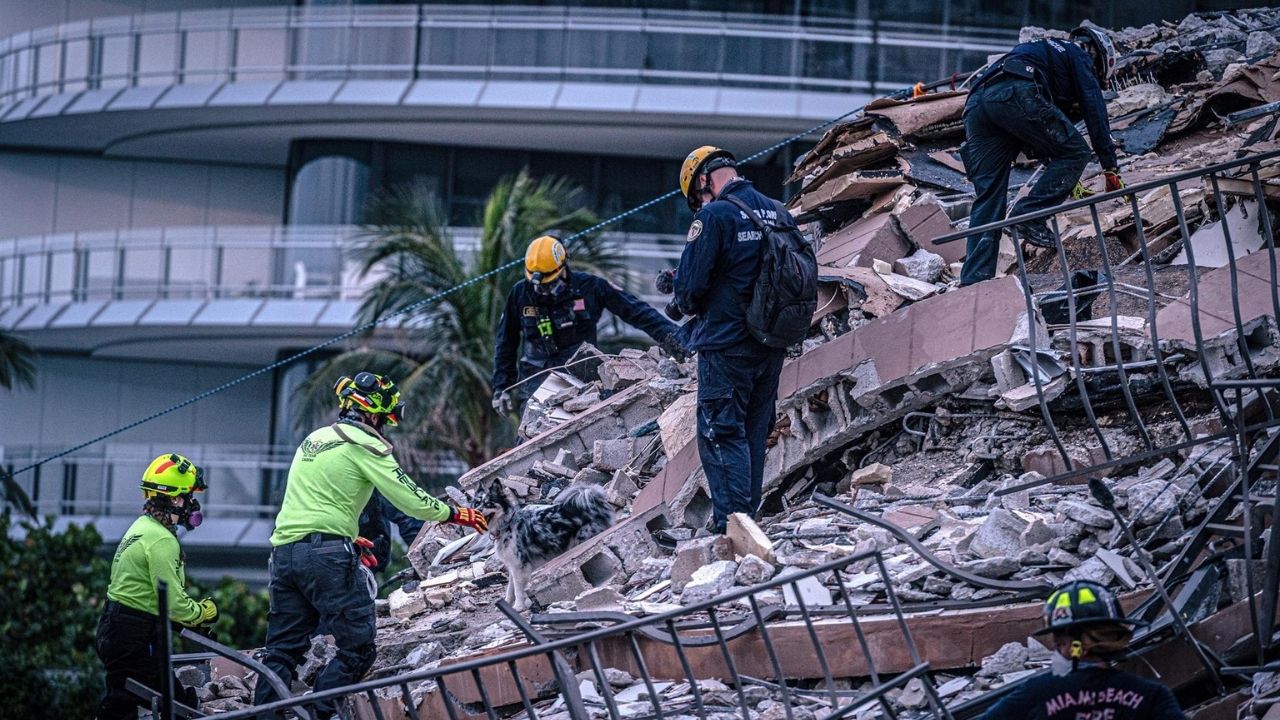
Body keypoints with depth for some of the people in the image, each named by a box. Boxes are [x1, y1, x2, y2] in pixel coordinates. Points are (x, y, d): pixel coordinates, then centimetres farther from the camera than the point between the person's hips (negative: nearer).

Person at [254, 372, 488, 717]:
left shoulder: (313, 440, 23)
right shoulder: (365, 446, -3)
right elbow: (408, 497, -6)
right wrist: (455, 514, 9)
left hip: (284, 549, 8)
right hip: (327, 554, -8)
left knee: (283, 649, 10)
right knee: (356, 648, -4)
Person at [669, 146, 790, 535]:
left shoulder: (714, 217, -14)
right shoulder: (779, 213, 8)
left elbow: (691, 284, -17)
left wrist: (682, 305, 8)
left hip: (726, 346, -7)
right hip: (772, 348, 7)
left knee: (721, 435, -4)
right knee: (754, 436, 14)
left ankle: (730, 523, -10)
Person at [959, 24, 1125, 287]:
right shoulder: (1080, 58, 22)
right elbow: (1095, 110, 11)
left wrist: (1062, 176, 47)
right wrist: (1111, 169, 12)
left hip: (976, 103, 8)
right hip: (1016, 95, -8)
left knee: (988, 198, 4)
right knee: (1075, 152, 4)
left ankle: (973, 282, -5)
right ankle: (1029, 215, -8)